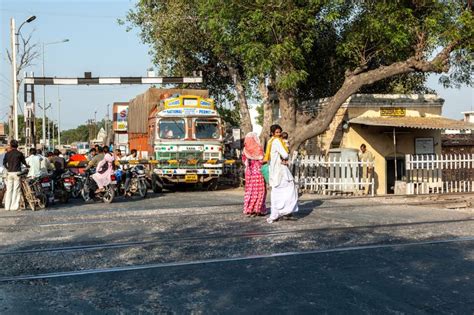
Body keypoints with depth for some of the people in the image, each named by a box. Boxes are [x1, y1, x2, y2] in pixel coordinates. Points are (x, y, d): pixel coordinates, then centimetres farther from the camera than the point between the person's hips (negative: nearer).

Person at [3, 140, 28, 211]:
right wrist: (27, 166, 29)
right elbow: (24, 162, 7)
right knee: (16, 190, -1)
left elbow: (4, 163, 10)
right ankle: (14, 206, -4)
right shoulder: (19, 154, -3)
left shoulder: (7, 154, 5)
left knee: (9, 190, 8)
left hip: (9, 173, 3)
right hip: (17, 173, -3)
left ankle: (7, 206, 9)